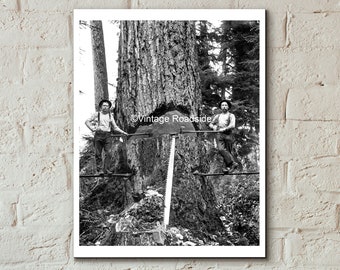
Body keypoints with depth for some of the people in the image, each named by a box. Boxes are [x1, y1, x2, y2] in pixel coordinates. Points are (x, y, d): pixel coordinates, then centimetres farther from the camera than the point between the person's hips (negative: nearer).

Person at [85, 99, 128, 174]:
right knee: (98, 153, -3)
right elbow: (87, 121, 13)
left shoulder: (110, 115, 16)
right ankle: (99, 169, 3)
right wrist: (92, 128, 0)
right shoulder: (96, 114, 9)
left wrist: (123, 132, 10)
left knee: (108, 153, -10)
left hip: (107, 135, 1)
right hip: (98, 135, -1)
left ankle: (105, 169, -5)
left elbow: (115, 127, 20)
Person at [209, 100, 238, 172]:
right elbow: (210, 124, 27)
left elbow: (232, 126, -9)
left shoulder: (231, 116, 7)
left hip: (228, 135, -2)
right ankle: (233, 163, -21)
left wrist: (224, 129, -19)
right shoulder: (217, 116, 22)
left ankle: (228, 167, 3)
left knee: (228, 151, -5)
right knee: (221, 149, -19)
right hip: (220, 135, 2)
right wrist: (213, 126, 5)